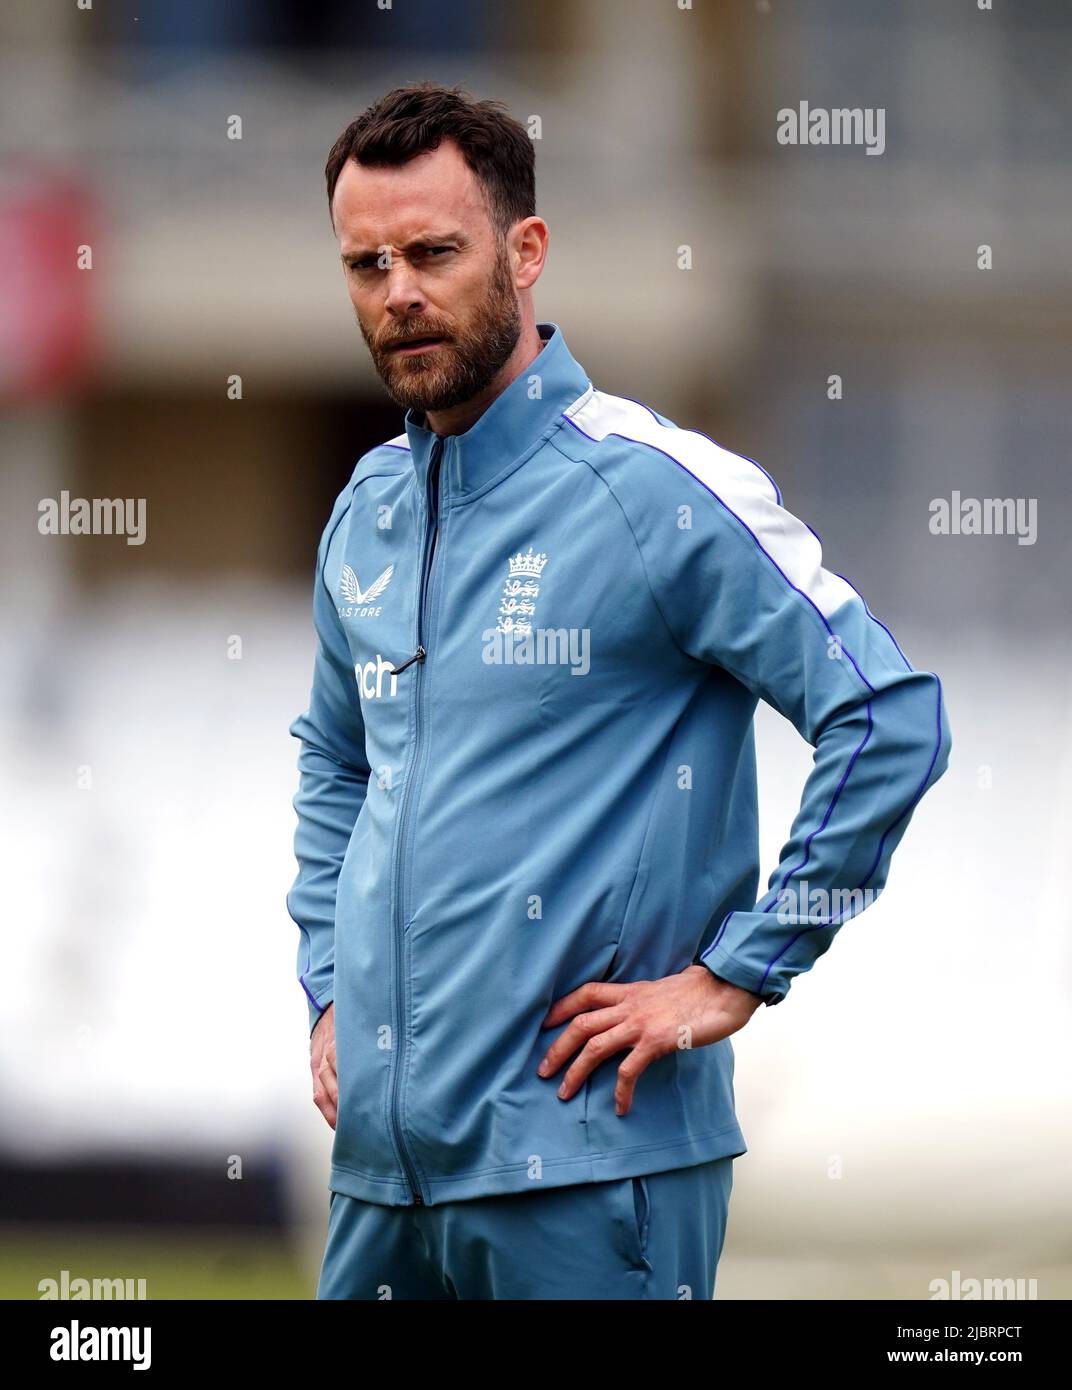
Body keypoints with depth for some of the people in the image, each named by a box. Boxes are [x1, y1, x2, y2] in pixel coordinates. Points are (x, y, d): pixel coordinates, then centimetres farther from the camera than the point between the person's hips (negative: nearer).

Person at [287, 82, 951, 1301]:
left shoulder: (653, 489, -10)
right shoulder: (366, 514, 12)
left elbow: (889, 720, -15)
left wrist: (734, 977, -13)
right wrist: (330, 986, 16)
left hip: (578, 1155, -7)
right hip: (382, 1149, 7)